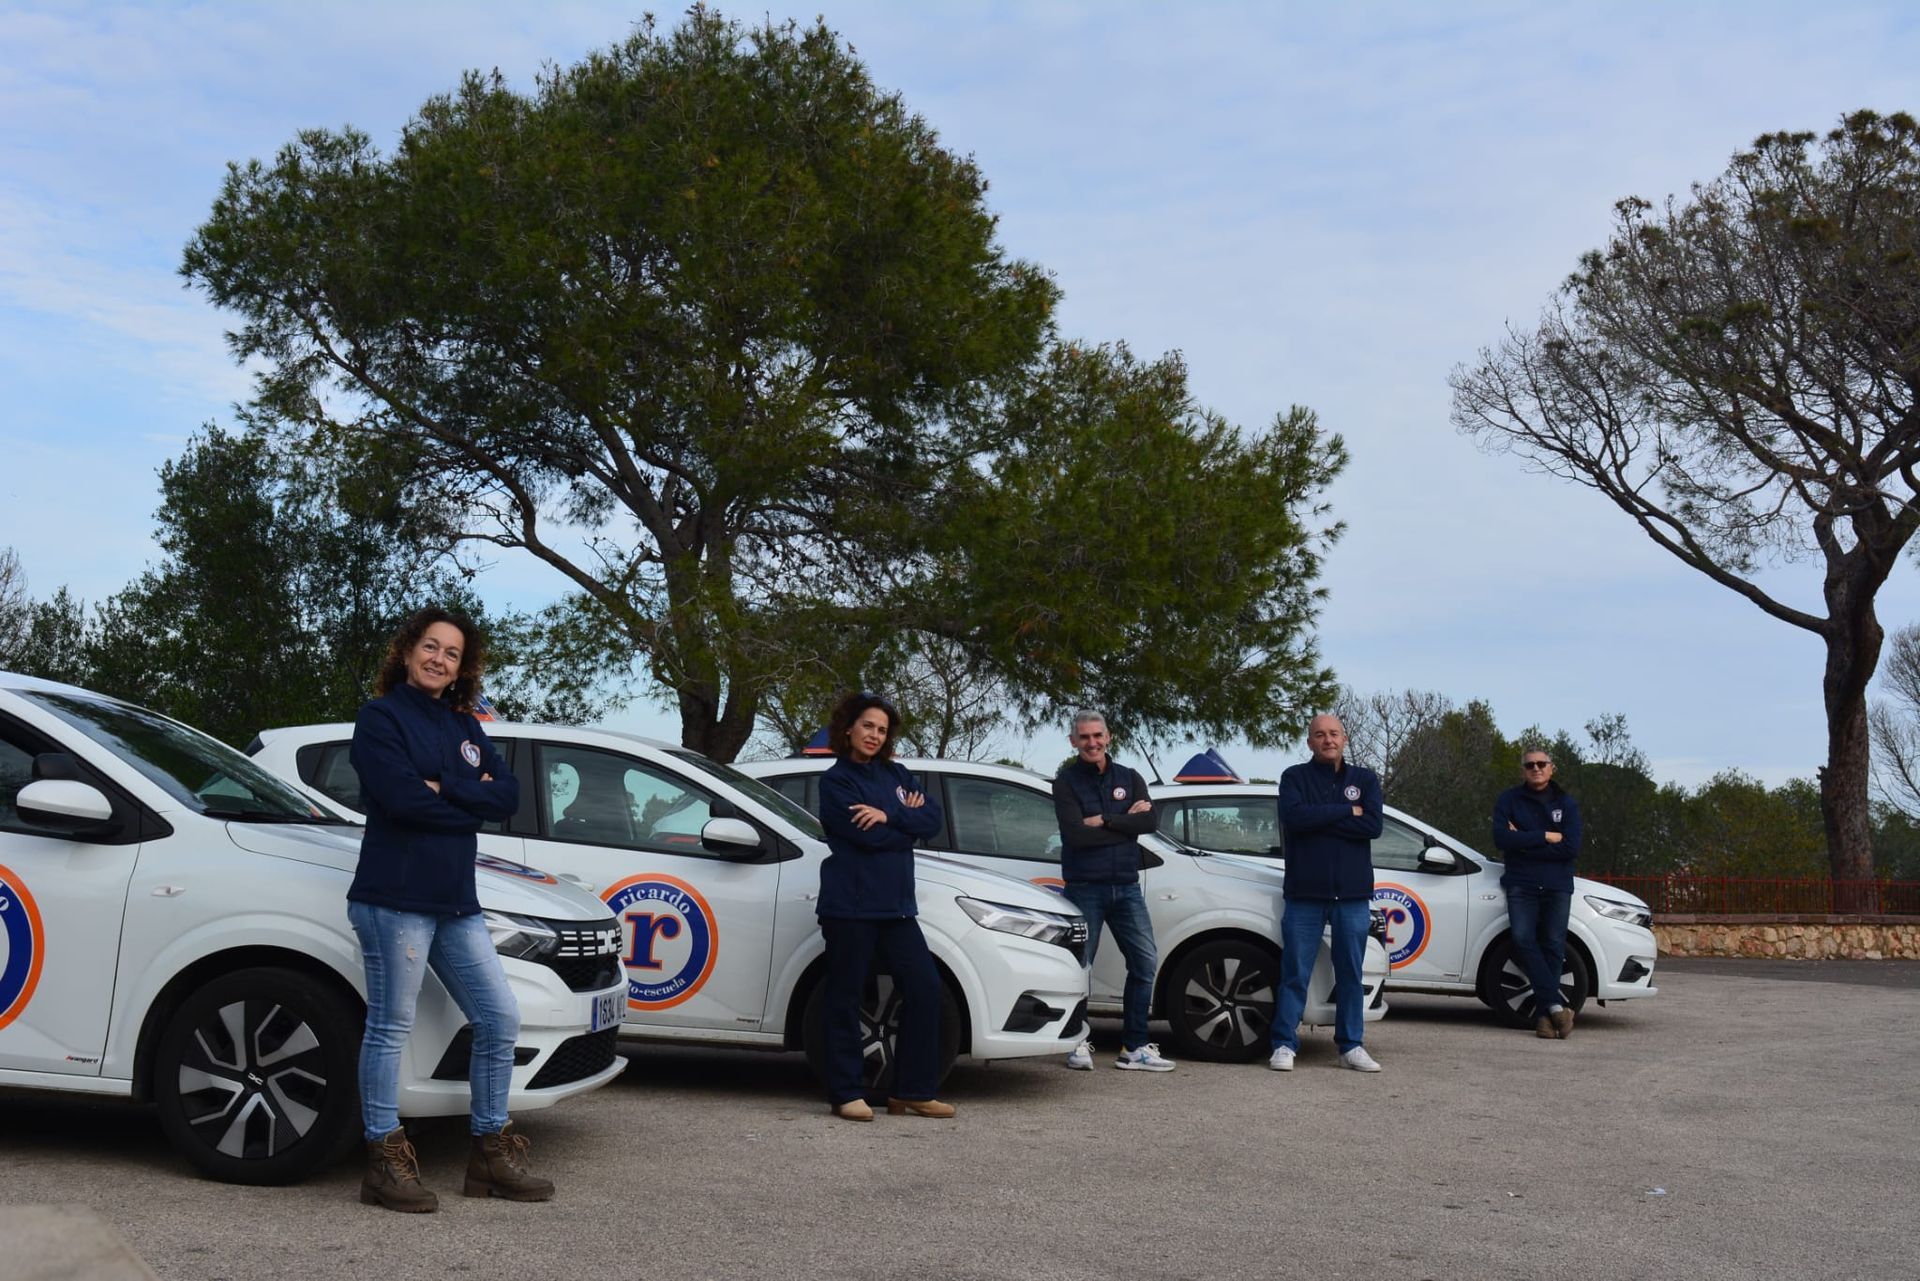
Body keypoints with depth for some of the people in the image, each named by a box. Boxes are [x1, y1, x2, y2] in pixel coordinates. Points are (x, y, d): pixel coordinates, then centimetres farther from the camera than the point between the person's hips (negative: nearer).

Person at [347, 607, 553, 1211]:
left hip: (457, 902, 7)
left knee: (499, 1018, 7)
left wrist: (444, 788, -11)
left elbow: (507, 797, 3)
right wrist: (471, 801, -7)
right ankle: (385, 1163, 7)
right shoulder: (381, 717, -1)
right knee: (391, 1027, -2)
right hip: (395, 897, -7)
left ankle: (491, 1153, 17)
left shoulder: (465, 728, 17)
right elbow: (400, 797, -17)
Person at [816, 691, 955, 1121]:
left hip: (896, 904, 6)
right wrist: (907, 821, -3)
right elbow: (867, 836, -16)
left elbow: (932, 819, 1)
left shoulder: (895, 774, 15)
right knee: (845, 998, -1)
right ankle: (847, 1094, 9)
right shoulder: (836, 780, -2)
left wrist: (889, 816, -14)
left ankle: (912, 1092, 9)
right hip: (850, 904, -6)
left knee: (924, 988, 1)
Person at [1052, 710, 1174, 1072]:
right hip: (1084, 888, -4)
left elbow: (1149, 821, -6)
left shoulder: (1129, 779, 10)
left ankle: (1135, 1048, 7)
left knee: (1145, 963, 0)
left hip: (1126, 886, 4)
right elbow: (1076, 834, -16)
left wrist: (1104, 821, -14)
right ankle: (1079, 1044, 14)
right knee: (1080, 967, 0)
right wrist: (1126, 822, -11)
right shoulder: (1066, 782, -1)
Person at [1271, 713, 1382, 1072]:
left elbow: (1372, 825, -7)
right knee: (1295, 973, -1)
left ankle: (1352, 1046, 16)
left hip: (1353, 894, 2)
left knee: (1351, 974, 8)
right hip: (1304, 894, -2)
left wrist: (1319, 820, -12)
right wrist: (1347, 811, -11)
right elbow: (1293, 816, -16)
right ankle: (1284, 1045, 5)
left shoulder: (1365, 780, 10)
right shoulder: (1295, 777, 4)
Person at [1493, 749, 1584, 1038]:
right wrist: (1545, 837, -10)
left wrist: (1523, 844, -8)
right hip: (1521, 884, -1)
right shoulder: (1509, 800, 7)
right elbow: (1501, 838, -9)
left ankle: (1543, 1015, -4)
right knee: (1523, 939, -20)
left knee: (1553, 946, -7)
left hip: (1557, 886, 1)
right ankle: (1555, 1005, -22)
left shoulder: (1565, 803, 8)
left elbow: (1572, 847, -6)